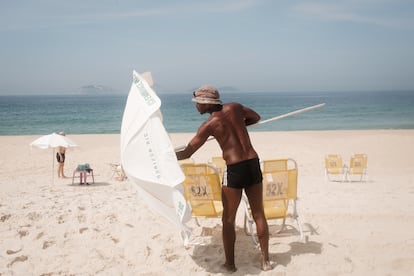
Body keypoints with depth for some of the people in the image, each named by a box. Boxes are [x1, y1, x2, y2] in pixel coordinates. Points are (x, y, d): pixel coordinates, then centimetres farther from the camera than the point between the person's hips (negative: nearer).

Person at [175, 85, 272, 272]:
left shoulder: (209, 125, -7)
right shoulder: (234, 107, 6)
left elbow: (187, 153, -5)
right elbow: (256, 117, 24)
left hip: (235, 170, -5)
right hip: (254, 165, 5)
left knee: (228, 219, 11)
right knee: (258, 214, 14)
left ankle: (230, 263, 17)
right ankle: (265, 261, 20)